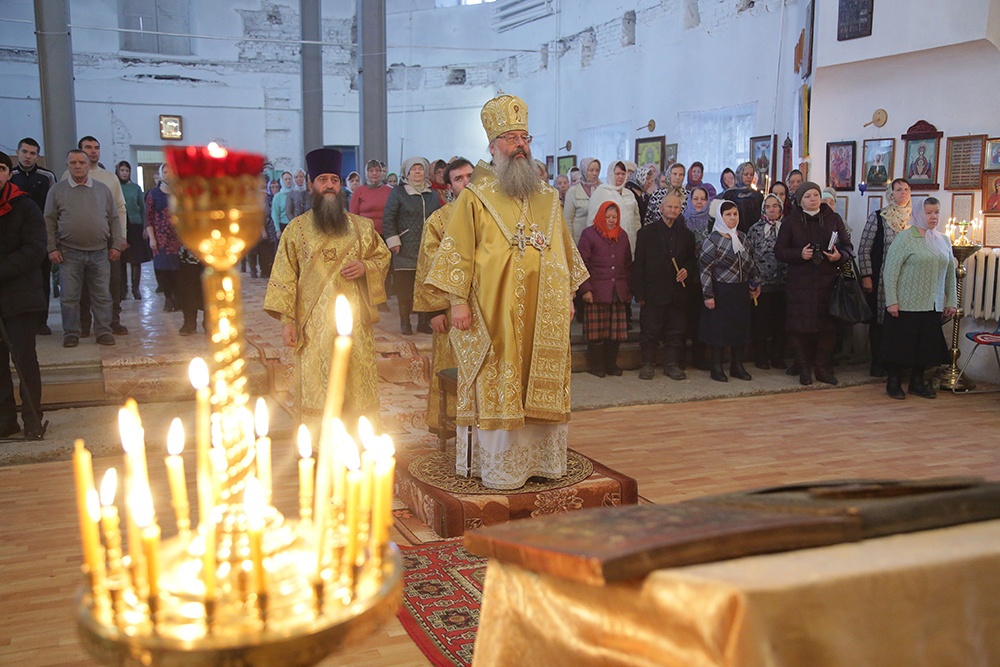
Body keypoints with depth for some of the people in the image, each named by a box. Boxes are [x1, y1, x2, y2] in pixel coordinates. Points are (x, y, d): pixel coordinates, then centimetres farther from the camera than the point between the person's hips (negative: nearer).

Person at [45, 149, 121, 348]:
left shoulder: (103, 189, 9)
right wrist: (52, 248, -3)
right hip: (69, 253, -1)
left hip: (100, 253, 1)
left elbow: (114, 219, 10)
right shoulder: (57, 190, 4)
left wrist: (115, 245, 3)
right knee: (69, 297, 3)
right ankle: (71, 333, 13)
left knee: (102, 296, 5)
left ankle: (103, 331, 13)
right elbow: (49, 221, 4)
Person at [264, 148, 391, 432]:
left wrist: (365, 267, -6)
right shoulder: (296, 229, 4)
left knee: (358, 388, 2)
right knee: (317, 390, -2)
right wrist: (286, 320, -6)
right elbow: (284, 277, 2)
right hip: (314, 324, -2)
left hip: (354, 321, 2)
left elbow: (383, 257, 17)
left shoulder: (361, 226, 9)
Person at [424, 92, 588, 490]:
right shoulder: (475, 197, -1)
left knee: (541, 388, 8)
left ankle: (541, 458, 19)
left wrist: (568, 297, 15)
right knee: (496, 389, -1)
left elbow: (564, 251, 19)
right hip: (494, 313, -4)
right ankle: (497, 467, 8)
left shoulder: (547, 198, 13)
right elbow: (459, 251, -5)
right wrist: (458, 301, -12)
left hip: (543, 315, 5)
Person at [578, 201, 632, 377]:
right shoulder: (589, 234, 0)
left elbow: (628, 264, 19)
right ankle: (595, 365, 12)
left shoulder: (623, 236, 16)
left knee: (616, 330, 4)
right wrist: (585, 289, -10)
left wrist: (629, 289, 12)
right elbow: (582, 263, -4)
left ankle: (611, 364, 16)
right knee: (596, 330, 0)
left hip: (618, 292, 4)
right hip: (597, 291, -4)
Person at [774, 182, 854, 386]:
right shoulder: (791, 222, 6)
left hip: (827, 283, 2)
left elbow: (848, 247, 11)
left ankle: (823, 368, 13)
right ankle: (804, 369, 12)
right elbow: (779, 251, 3)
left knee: (828, 326, 1)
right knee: (801, 327, -1)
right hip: (800, 283, -1)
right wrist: (799, 254, -14)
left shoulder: (833, 219, 10)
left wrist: (840, 256, -11)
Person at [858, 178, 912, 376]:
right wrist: (866, 276, -7)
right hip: (880, 279, -2)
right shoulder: (878, 217, -3)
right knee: (878, 319, 3)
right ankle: (877, 363, 14)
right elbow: (864, 249, -2)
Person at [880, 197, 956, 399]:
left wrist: (951, 302, 10)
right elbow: (891, 270, -10)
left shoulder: (944, 241, 10)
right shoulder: (905, 238, -7)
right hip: (906, 305, -5)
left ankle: (917, 382, 21)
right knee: (900, 344, 0)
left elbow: (950, 273, 14)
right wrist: (891, 301, -14)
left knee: (927, 345, 8)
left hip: (932, 306, 5)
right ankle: (893, 383, 13)